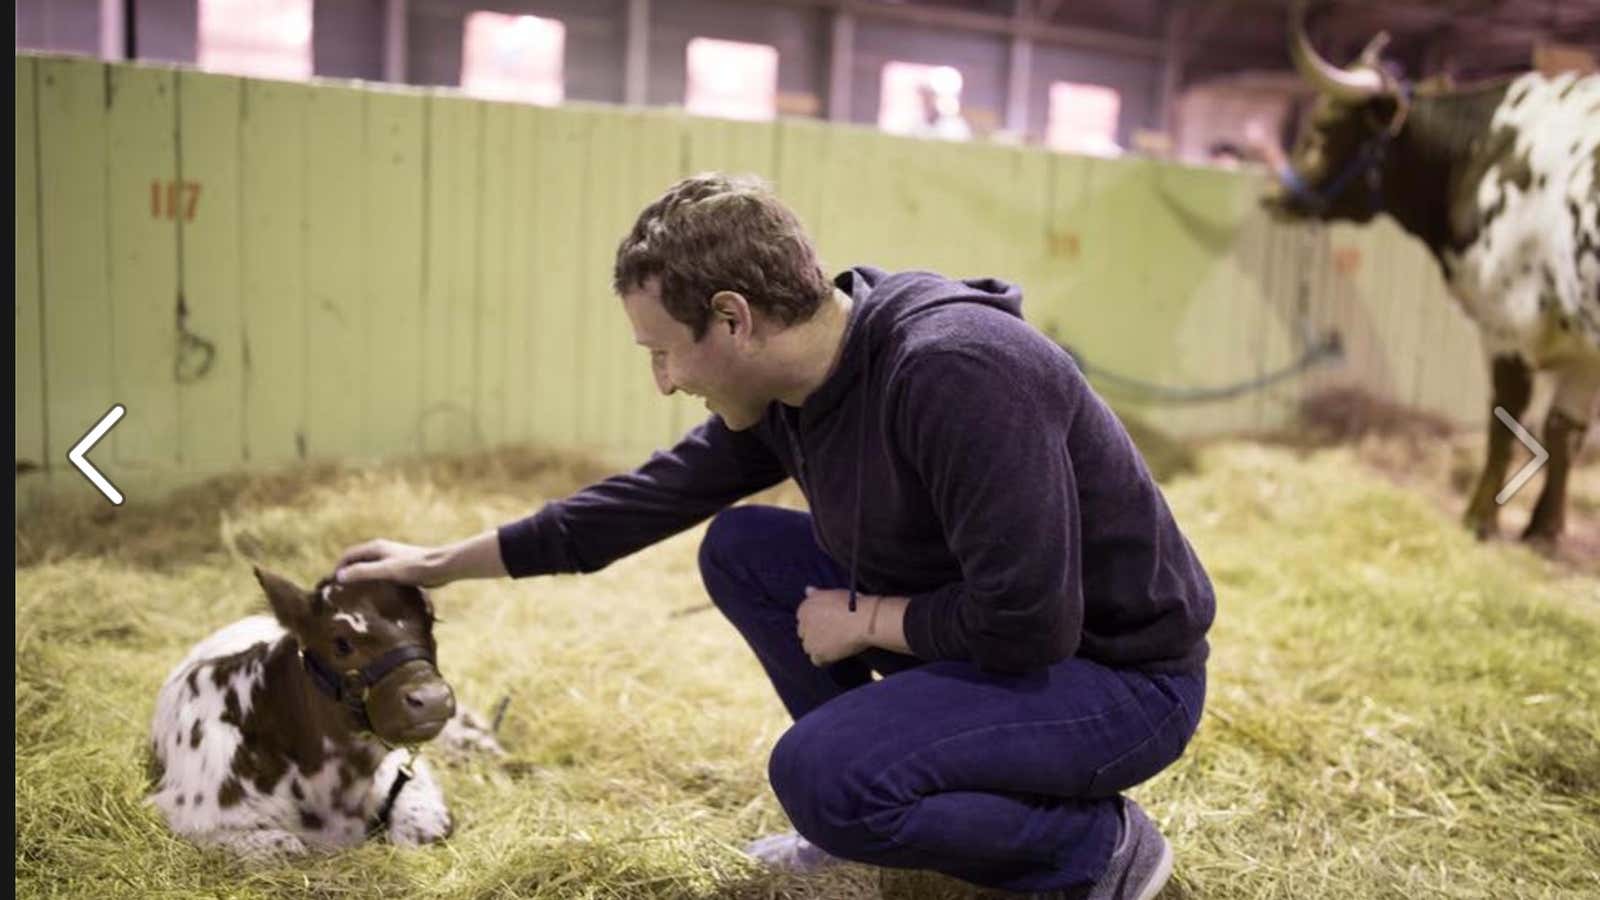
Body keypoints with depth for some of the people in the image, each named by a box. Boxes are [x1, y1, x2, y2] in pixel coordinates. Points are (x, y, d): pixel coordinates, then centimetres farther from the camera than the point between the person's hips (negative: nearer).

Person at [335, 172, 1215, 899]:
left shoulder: (958, 372, -32)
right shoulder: (788, 387, -5)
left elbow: (1027, 623, -32)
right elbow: (652, 496, 6)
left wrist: (863, 622, -16)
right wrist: (443, 562, 11)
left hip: (1121, 674, -8)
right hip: (991, 627, 8)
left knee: (817, 773, -27)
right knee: (741, 548, 3)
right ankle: (874, 792, 12)